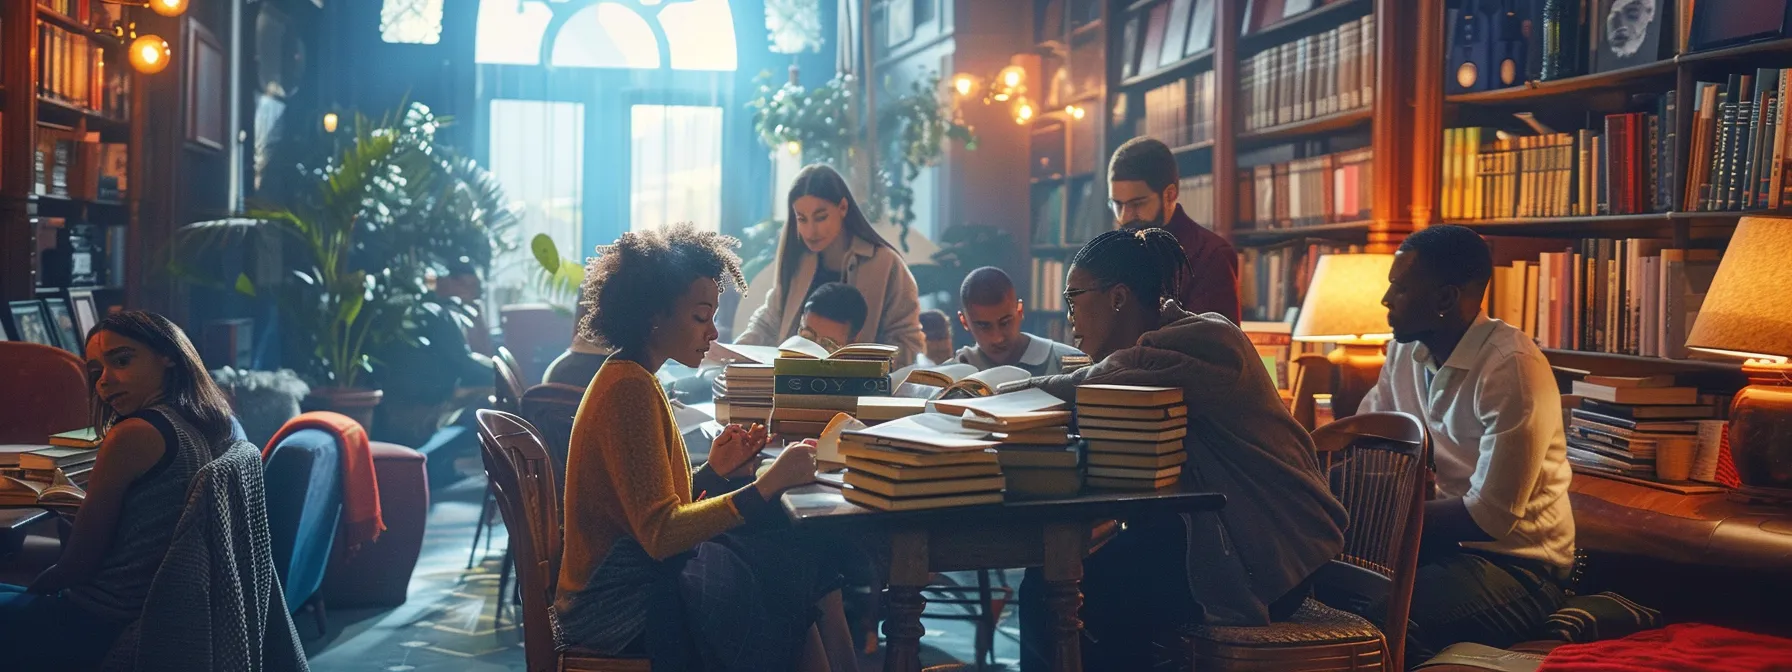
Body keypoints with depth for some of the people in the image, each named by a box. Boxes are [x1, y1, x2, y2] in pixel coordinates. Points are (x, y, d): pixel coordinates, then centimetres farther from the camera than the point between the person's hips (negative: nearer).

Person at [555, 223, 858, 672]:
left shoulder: (631, 379, 12)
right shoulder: (629, 390, -17)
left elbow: (656, 510, 11)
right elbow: (660, 533, -23)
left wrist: (715, 470, 0)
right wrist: (768, 484, -26)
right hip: (615, 604, -9)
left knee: (801, 557, -5)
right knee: (801, 566, -13)